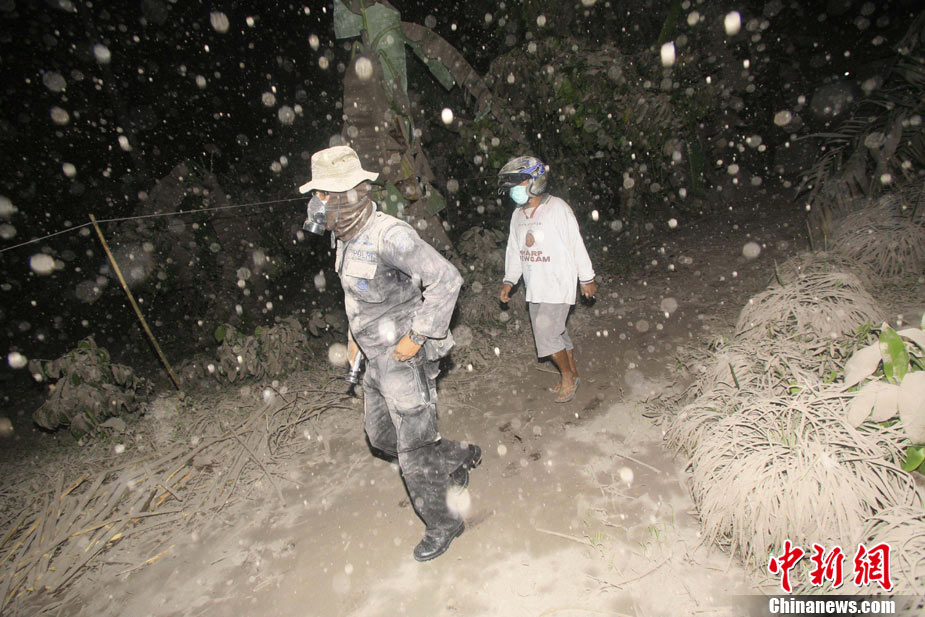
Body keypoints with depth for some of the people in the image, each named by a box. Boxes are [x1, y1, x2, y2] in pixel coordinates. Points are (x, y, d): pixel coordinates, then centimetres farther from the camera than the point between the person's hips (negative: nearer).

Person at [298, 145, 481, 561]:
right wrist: (355, 334, 19)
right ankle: (461, 457, 40)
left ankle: (443, 525, 29)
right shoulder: (346, 238, 7)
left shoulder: (389, 235, -23)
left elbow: (446, 280, -26)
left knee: (414, 453, 3)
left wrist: (417, 336, -23)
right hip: (377, 359, 10)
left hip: (407, 360, -9)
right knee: (381, 438, 22)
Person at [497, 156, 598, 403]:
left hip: (558, 285, -6)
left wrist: (587, 279, -4)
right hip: (534, 288, 6)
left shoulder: (558, 208, -11)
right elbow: (514, 250, 15)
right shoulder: (518, 215, 8)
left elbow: (576, 244, -7)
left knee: (546, 333, -11)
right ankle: (572, 375, 30)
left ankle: (568, 376, 11)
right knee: (556, 332, 13)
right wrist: (509, 281, 11)